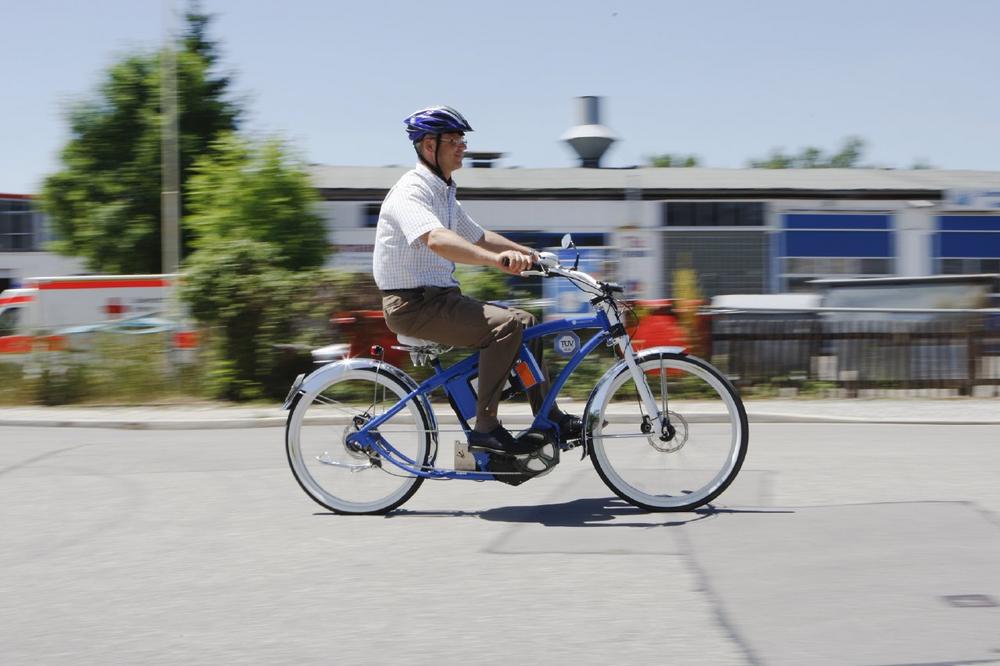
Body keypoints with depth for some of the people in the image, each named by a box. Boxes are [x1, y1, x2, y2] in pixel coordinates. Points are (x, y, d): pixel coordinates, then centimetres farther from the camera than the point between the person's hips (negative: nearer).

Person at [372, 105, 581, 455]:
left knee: (525, 321, 7)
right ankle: (486, 427, -21)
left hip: (440, 296, 10)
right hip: (414, 304, -10)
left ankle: (549, 419, 10)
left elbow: (479, 237, 26)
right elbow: (436, 240, -35)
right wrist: (496, 259, -48)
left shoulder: (444, 194, 16)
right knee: (507, 324, -24)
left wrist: (529, 253, 15)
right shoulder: (411, 191, -16)